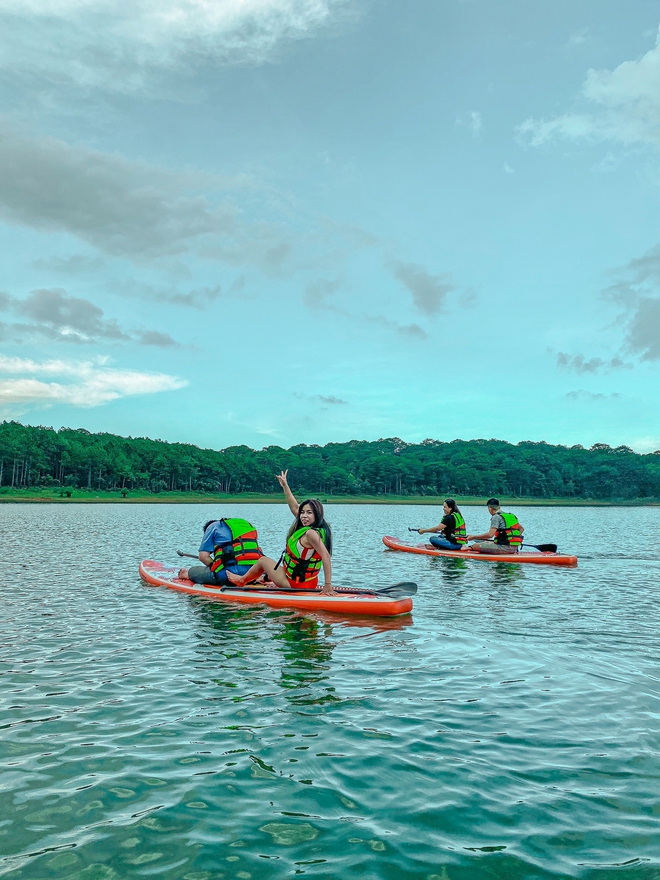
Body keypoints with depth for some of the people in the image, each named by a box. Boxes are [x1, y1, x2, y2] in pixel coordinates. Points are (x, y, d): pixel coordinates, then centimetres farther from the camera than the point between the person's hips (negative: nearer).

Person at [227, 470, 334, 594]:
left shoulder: (311, 533, -25)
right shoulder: (317, 529, 1)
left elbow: (326, 556, -34)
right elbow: (294, 508, 10)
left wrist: (328, 584, -35)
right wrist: (285, 486, 15)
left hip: (294, 584, -8)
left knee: (263, 560, 16)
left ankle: (242, 580, 43)